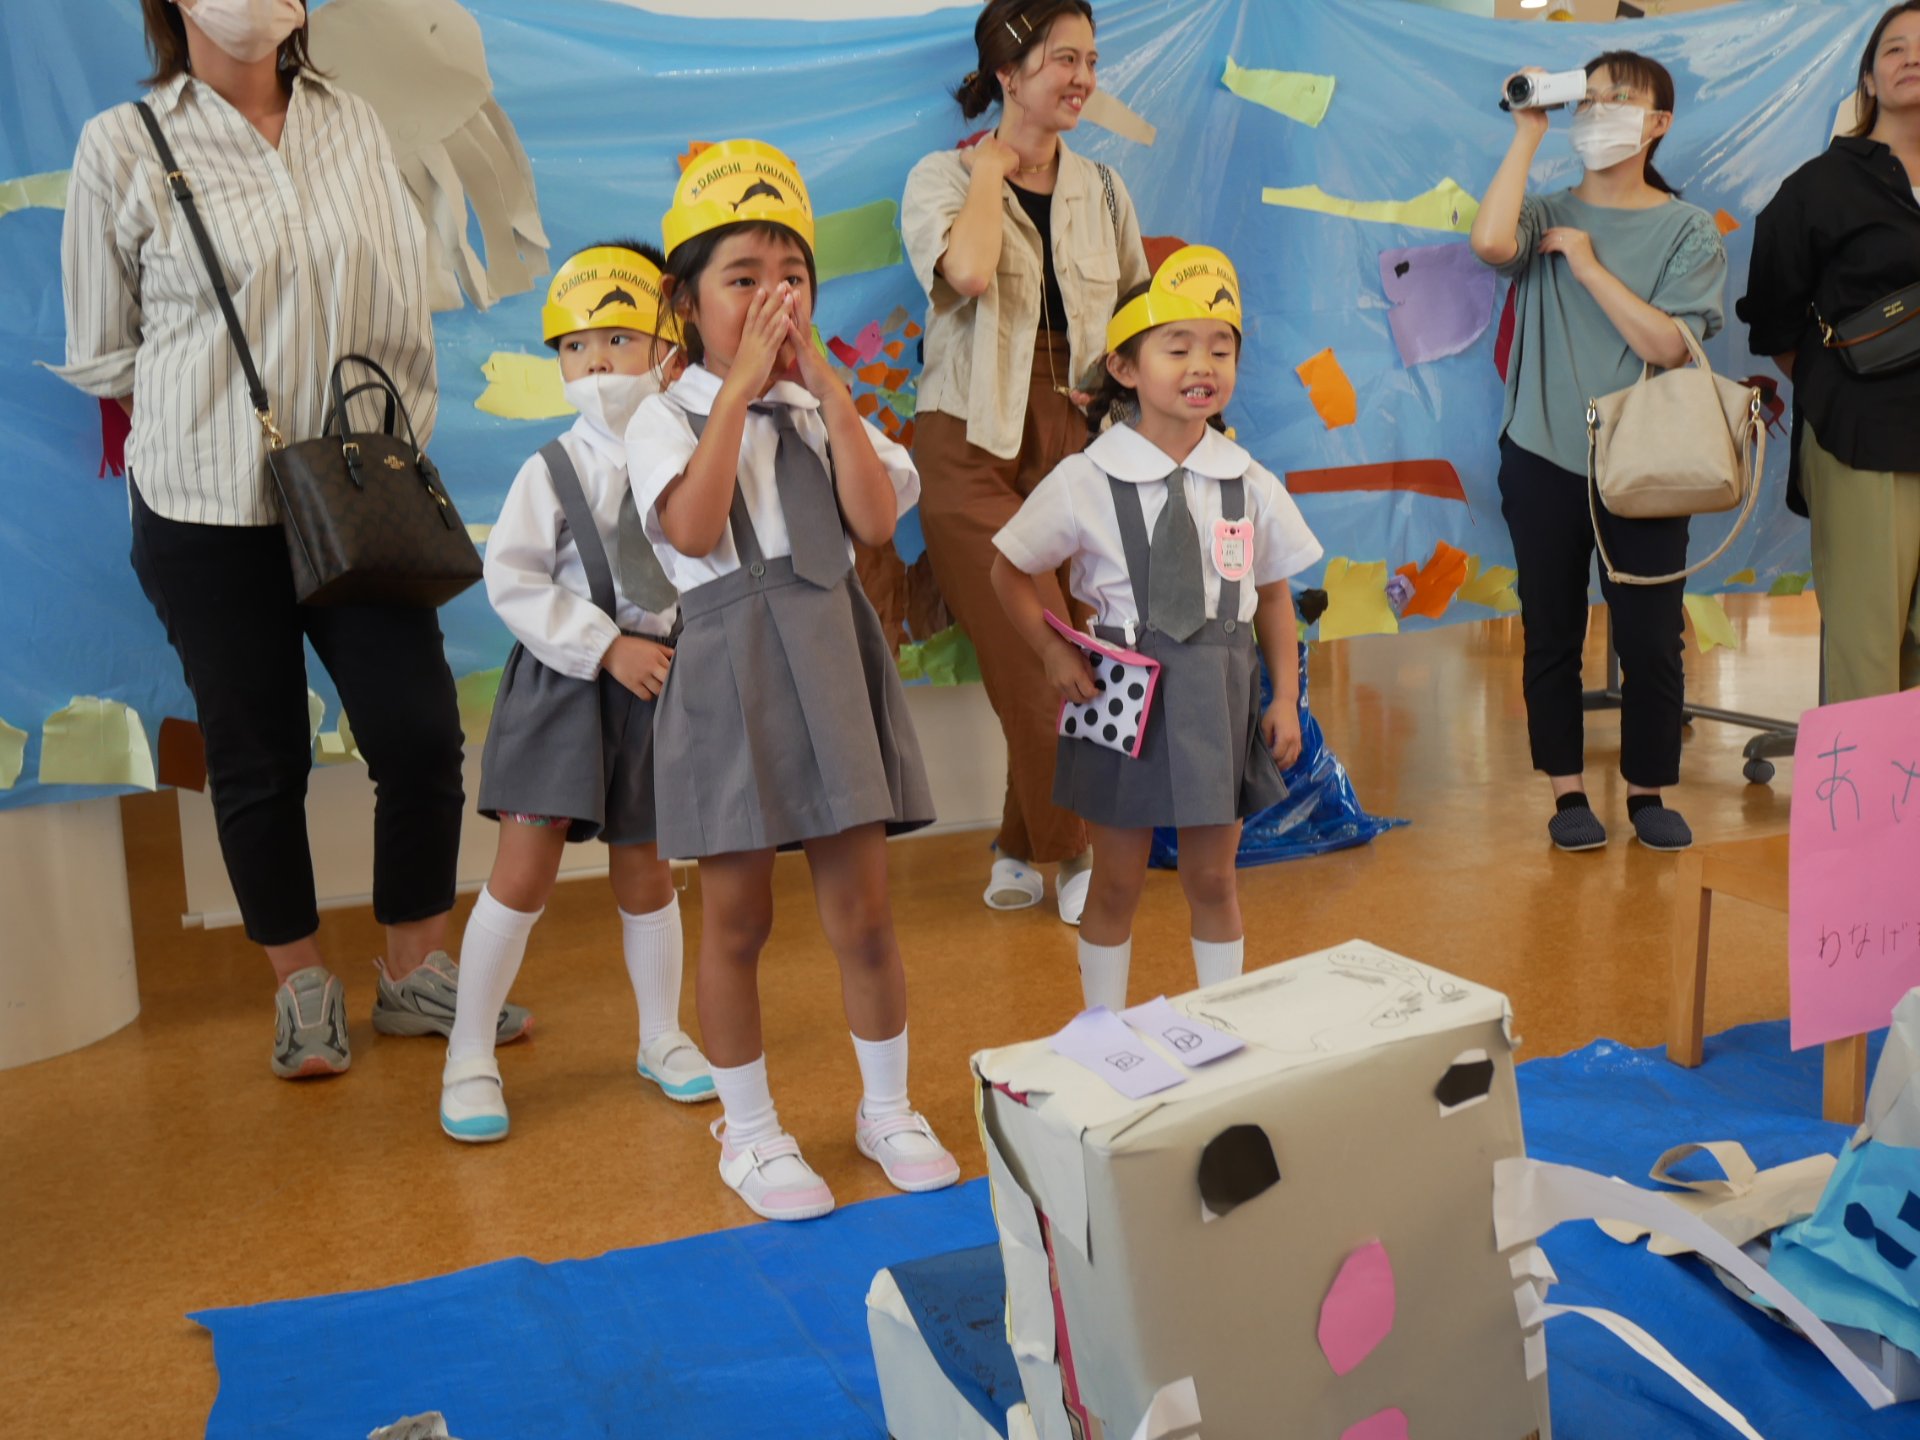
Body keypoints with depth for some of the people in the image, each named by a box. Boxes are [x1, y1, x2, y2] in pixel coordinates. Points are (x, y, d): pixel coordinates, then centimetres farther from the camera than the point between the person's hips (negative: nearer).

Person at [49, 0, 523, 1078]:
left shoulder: (352, 126, 5)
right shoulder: (123, 147, -4)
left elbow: (403, 307, 8)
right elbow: (102, 353, 2)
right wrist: (223, 407, -1)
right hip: (209, 510, -3)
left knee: (421, 731, 1)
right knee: (260, 757, 7)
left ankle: (416, 973, 20)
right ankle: (305, 988, 24)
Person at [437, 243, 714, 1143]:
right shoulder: (554, 471, -6)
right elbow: (511, 579, -12)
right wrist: (607, 647, -16)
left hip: (658, 686, 2)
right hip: (562, 688, -2)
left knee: (641, 868, 14)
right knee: (523, 872, -4)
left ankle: (662, 1037, 31)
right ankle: (469, 1055, 10)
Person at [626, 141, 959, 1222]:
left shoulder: (829, 411, 10)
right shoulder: (668, 419, 0)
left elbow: (877, 521, -7)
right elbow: (694, 530, -19)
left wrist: (824, 381, -8)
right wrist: (742, 385, -14)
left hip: (835, 663, 3)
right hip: (731, 670, -3)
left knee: (863, 909, 7)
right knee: (738, 919, 7)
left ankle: (888, 1108, 27)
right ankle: (751, 1131, 23)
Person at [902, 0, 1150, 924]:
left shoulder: (1102, 190, 11)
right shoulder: (943, 178, -2)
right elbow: (967, 271, -25)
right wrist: (991, 170, -10)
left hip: (1071, 442, 4)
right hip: (972, 442, -4)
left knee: (1043, 661, 2)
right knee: (1041, 659, -10)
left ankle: (1021, 848, 19)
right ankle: (1073, 852, 7)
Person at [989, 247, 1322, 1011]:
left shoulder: (1248, 482, 0)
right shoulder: (1086, 480, -9)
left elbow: (1273, 596, 6)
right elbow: (1011, 570, 2)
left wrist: (1285, 699, 2)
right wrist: (1054, 655, -5)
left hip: (1221, 695, 2)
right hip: (1124, 689, -2)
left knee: (1212, 878, 13)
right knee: (1117, 883, 10)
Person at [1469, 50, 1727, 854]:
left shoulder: (1688, 230, 2)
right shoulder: (1548, 214, 5)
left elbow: (1666, 344, -12)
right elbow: (1490, 243, -20)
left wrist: (1587, 263, -11)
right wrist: (1528, 134, -11)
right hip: (1544, 461, 1)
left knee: (1651, 639, 2)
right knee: (1552, 634, 7)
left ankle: (1648, 793, 18)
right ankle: (1568, 792, 19)